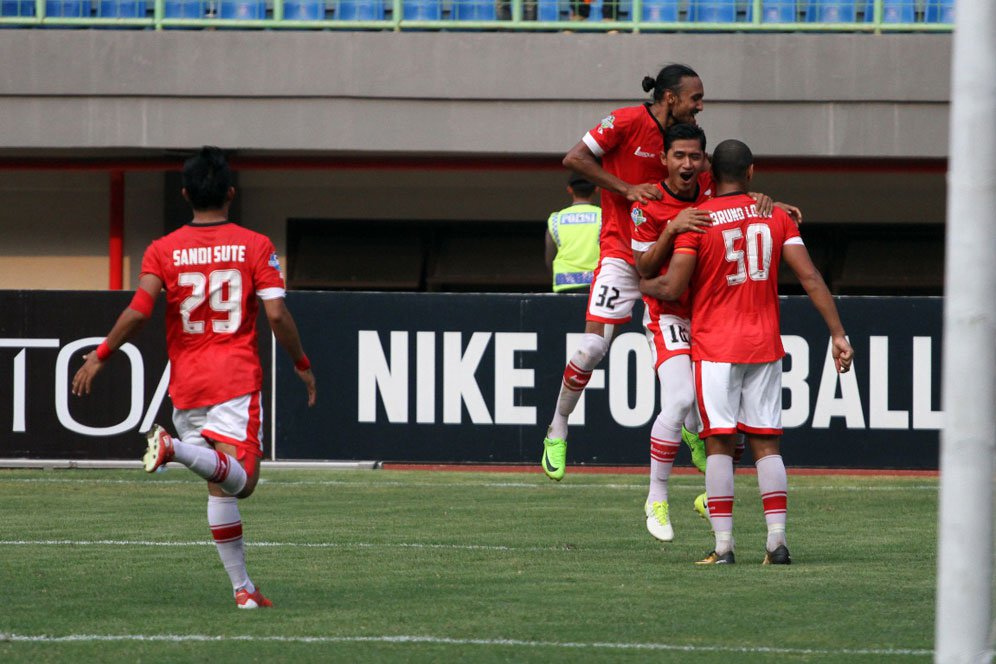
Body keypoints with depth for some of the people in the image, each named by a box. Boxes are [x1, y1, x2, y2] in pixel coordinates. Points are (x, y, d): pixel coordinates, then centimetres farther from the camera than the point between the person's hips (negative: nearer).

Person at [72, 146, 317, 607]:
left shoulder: (163, 250, 4)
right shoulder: (256, 246, 0)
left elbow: (138, 311, -8)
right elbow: (276, 314, -7)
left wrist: (99, 357, 2)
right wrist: (301, 364, 8)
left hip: (185, 383, 4)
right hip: (236, 378, -3)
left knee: (220, 486, 11)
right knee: (239, 479, -15)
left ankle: (242, 586, 10)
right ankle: (176, 448, -41)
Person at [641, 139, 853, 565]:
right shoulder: (776, 216, 4)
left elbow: (672, 287, -10)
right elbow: (810, 278, -2)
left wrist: (636, 285, 11)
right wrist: (838, 333, -1)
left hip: (715, 347, -3)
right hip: (765, 346, 3)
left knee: (719, 444, -2)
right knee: (766, 444, 6)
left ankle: (723, 546, -8)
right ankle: (777, 542, -2)